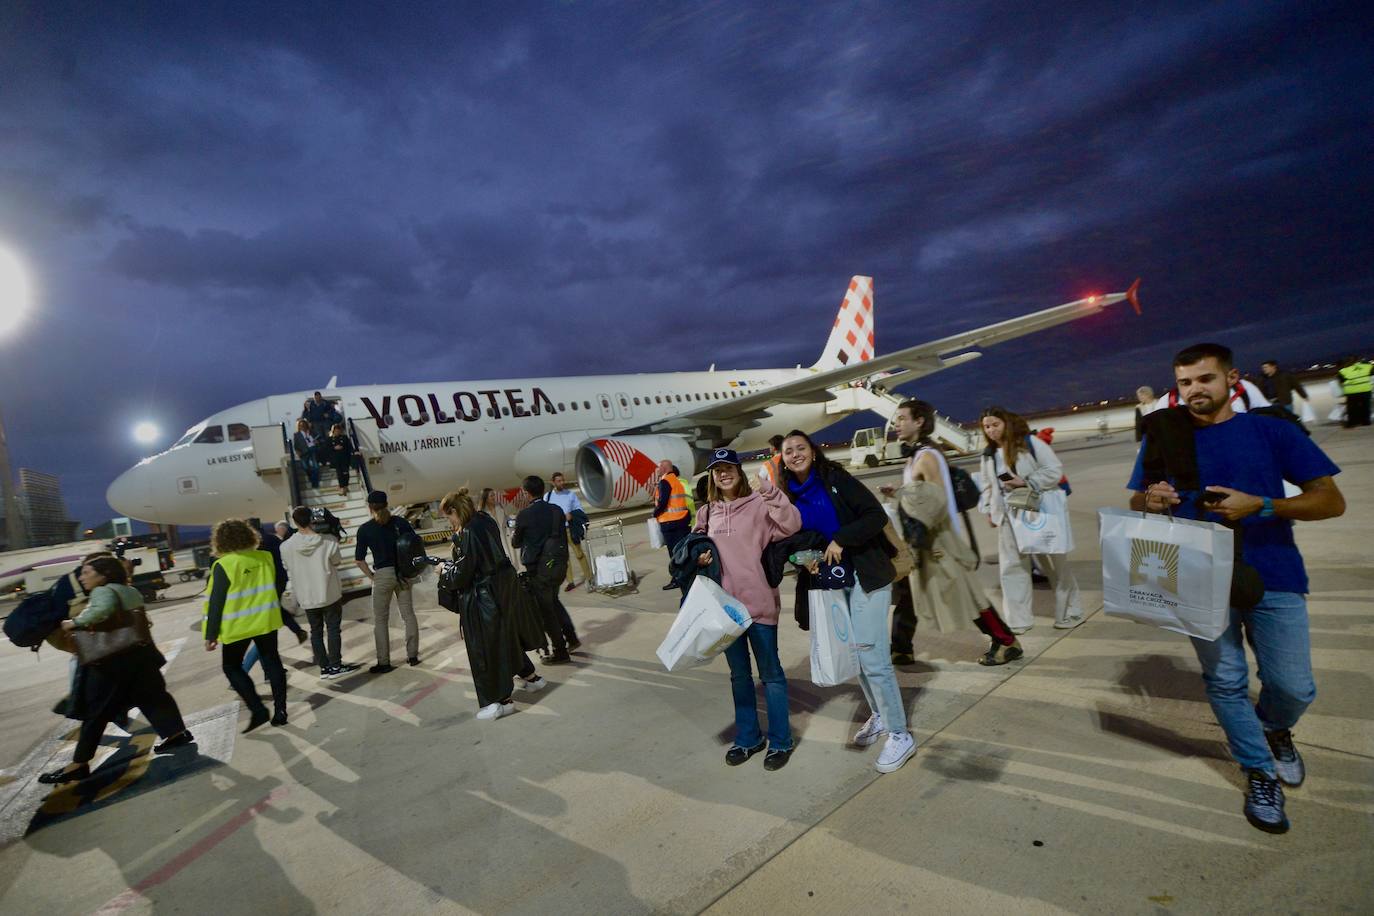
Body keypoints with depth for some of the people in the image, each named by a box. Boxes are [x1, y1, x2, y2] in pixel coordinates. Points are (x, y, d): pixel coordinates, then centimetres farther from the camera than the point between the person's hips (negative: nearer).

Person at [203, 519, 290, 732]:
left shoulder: (223, 565, -13)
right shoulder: (265, 557, -1)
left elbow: (215, 603, -11)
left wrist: (211, 635, -6)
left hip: (238, 626, -4)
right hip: (266, 621, 4)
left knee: (231, 666, 14)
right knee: (272, 663, 12)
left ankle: (258, 709, 6)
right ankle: (280, 711, 13)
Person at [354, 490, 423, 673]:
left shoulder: (365, 529, -5)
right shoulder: (400, 522, 1)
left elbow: (359, 560, -6)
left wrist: (371, 576, 4)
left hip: (382, 575, -3)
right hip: (403, 574, 3)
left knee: (381, 620, 9)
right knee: (409, 614, 12)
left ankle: (383, 662, 14)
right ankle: (412, 655, 18)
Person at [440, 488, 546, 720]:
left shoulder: (468, 533, -22)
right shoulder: (486, 522, 2)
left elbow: (462, 575, -18)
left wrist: (446, 569, 0)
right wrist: (459, 540, 8)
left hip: (483, 598, -9)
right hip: (501, 590, 9)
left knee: (485, 647, 5)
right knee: (505, 636, 25)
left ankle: (501, 700, 14)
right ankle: (530, 676, 39)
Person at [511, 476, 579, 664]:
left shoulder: (524, 515, -14)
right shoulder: (557, 510, -1)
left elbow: (516, 543, 1)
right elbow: (563, 536, 7)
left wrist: (513, 535, 22)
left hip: (539, 569, -5)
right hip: (559, 563, 6)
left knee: (545, 609, 8)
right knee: (553, 601, 28)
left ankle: (560, 652, 15)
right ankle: (571, 637, 28)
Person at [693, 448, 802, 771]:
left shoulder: (758, 505, -8)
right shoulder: (706, 513, 7)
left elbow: (791, 525, -23)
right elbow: (696, 547, 17)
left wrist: (770, 490, -31)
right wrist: (699, 556, -5)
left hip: (759, 602, -5)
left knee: (770, 673, 9)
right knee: (739, 675, 18)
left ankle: (780, 741, 24)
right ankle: (747, 738, 34)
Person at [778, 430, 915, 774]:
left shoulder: (835, 479, -10)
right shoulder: (789, 497, 5)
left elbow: (877, 515, -15)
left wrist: (841, 540, -21)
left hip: (865, 576, -6)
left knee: (872, 658, -7)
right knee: (855, 655, 16)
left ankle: (900, 735, 9)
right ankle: (879, 715, 37)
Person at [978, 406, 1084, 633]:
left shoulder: (1031, 443, -10)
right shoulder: (988, 455, 8)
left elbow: (1055, 471, -12)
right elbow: (988, 486, 16)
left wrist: (1026, 482, -21)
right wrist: (988, 510, 6)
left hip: (1041, 513, -5)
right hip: (1010, 517, 5)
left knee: (1055, 564, 8)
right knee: (1011, 566, 2)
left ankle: (1070, 612, 27)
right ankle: (1018, 620, 12)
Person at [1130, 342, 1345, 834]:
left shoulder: (1273, 430, 0)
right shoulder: (1164, 438, 4)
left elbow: (1331, 500, -3)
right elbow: (1136, 504, 9)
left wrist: (1261, 505, -20)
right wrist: (1150, 500, -15)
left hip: (1273, 578, 0)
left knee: (1293, 687, 5)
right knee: (1225, 681, 8)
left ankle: (1274, 727, 40)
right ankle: (1260, 772, 29)